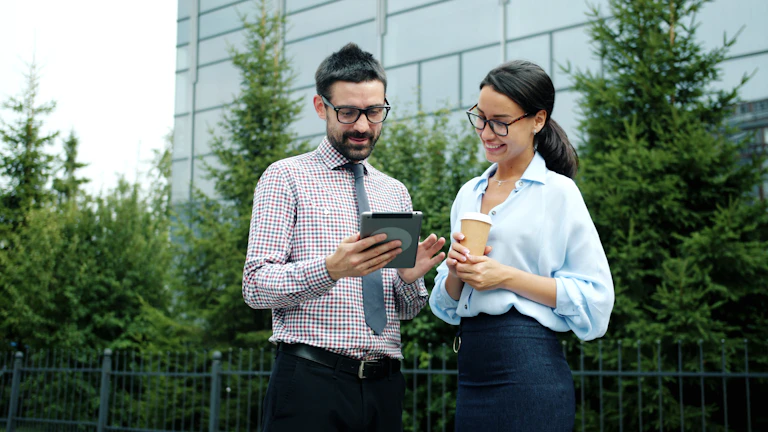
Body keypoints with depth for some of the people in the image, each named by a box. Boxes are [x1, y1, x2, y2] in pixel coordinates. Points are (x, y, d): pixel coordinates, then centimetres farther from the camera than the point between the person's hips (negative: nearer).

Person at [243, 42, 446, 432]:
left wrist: (410, 277, -8)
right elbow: (255, 286, -9)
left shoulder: (396, 192, 15)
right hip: (310, 381, -4)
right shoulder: (285, 177, 0)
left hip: (384, 385, 5)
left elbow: (408, 310, 15)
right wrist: (331, 268, -25)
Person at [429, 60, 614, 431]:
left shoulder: (558, 192, -5)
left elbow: (594, 298, -10)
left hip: (529, 368, -5)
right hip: (471, 371, 6)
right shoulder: (468, 194, 12)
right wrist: (455, 272, -6)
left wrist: (507, 276, -16)